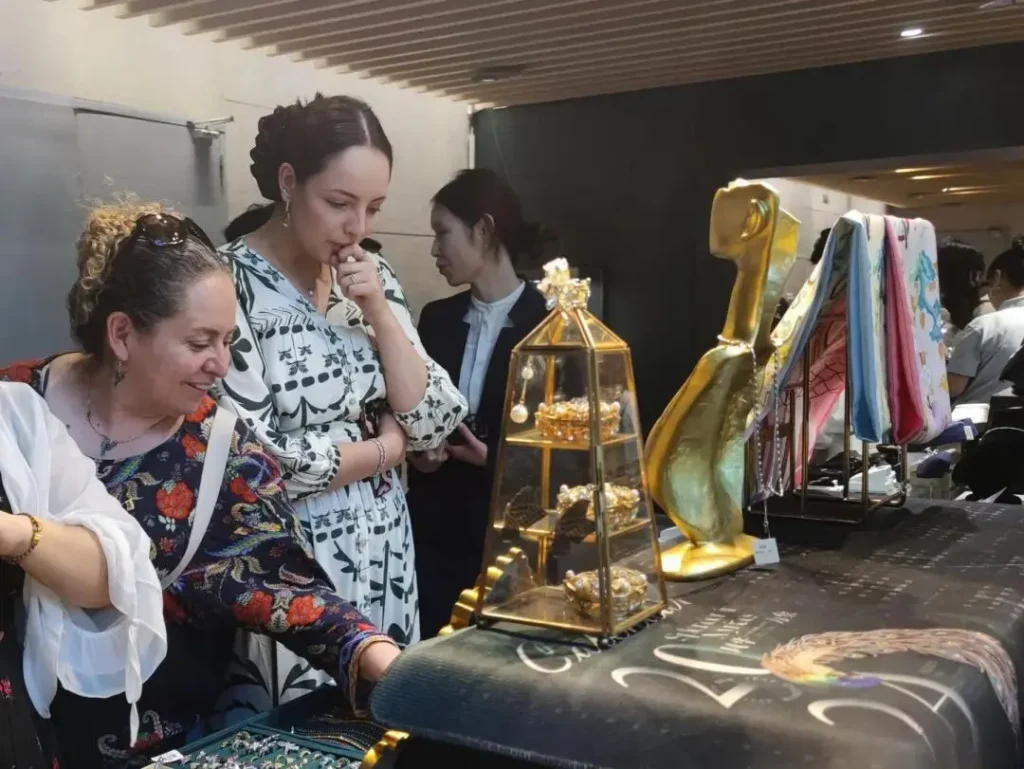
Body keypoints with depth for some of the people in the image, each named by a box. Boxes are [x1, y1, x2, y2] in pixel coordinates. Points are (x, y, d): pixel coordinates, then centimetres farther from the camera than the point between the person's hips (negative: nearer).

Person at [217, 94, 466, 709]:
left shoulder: (373, 276, 4)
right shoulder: (232, 283, -15)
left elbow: (435, 425, 0)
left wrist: (378, 310, -12)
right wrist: (384, 448, -7)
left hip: (385, 554, 6)